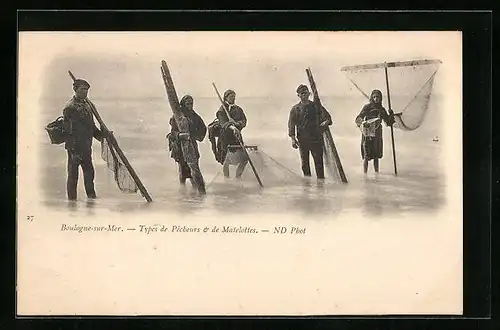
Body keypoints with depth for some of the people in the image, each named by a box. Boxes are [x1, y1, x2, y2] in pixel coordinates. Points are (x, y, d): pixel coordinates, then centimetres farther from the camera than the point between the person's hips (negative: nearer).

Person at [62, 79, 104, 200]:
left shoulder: (86, 104, 15)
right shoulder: (70, 107, -13)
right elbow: (68, 130, -17)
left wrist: (103, 135, 16)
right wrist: (73, 149, -21)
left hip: (86, 146, 8)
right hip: (75, 146, -8)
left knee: (89, 172, 15)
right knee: (73, 174, 0)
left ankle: (92, 196, 25)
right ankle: (72, 199, 7)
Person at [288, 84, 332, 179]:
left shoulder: (316, 106, 8)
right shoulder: (295, 109, 7)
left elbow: (327, 117, 10)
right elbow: (291, 125, 4)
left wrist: (326, 122, -14)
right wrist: (293, 138, -6)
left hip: (316, 138, -1)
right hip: (302, 139, 1)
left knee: (318, 162, -6)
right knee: (304, 162, 4)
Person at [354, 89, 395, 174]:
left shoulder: (382, 109, 10)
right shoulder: (367, 107, -3)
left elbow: (389, 123, 14)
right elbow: (357, 119, -11)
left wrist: (391, 115, -4)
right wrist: (363, 122, -32)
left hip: (377, 135, 5)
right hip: (367, 134, -5)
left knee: (376, 156, 11)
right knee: (366, 156, -8)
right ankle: (365, 174, -4)